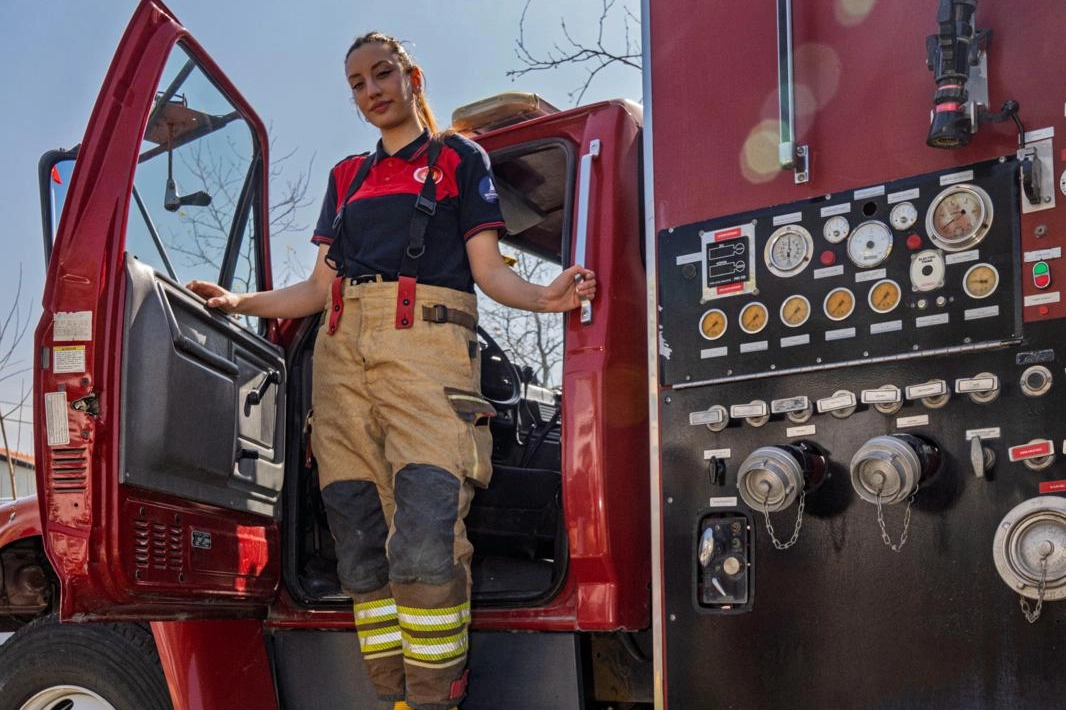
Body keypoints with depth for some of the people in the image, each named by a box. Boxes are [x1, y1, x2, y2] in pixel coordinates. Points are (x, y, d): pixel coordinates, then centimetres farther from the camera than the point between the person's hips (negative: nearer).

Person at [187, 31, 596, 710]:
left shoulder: (460, 158, 16)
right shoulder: (347, 176, 28)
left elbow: (487, 268, 7)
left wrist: (543, 296, -13)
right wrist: (240, 302, 11)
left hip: (425, 341, -4)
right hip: (344, 349, 5)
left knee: (427, 537, -20)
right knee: (361, 543, -4)